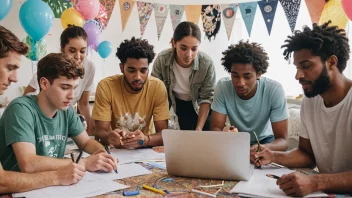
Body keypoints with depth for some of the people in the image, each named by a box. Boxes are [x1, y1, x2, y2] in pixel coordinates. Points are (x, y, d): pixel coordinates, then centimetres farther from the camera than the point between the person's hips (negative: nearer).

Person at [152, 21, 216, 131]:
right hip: (174, 104, 0)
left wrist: (199, 128, -25)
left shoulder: (207, 63, -29)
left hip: (199, 107, 0)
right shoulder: (162, 59, -27)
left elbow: (206, 97, -19)